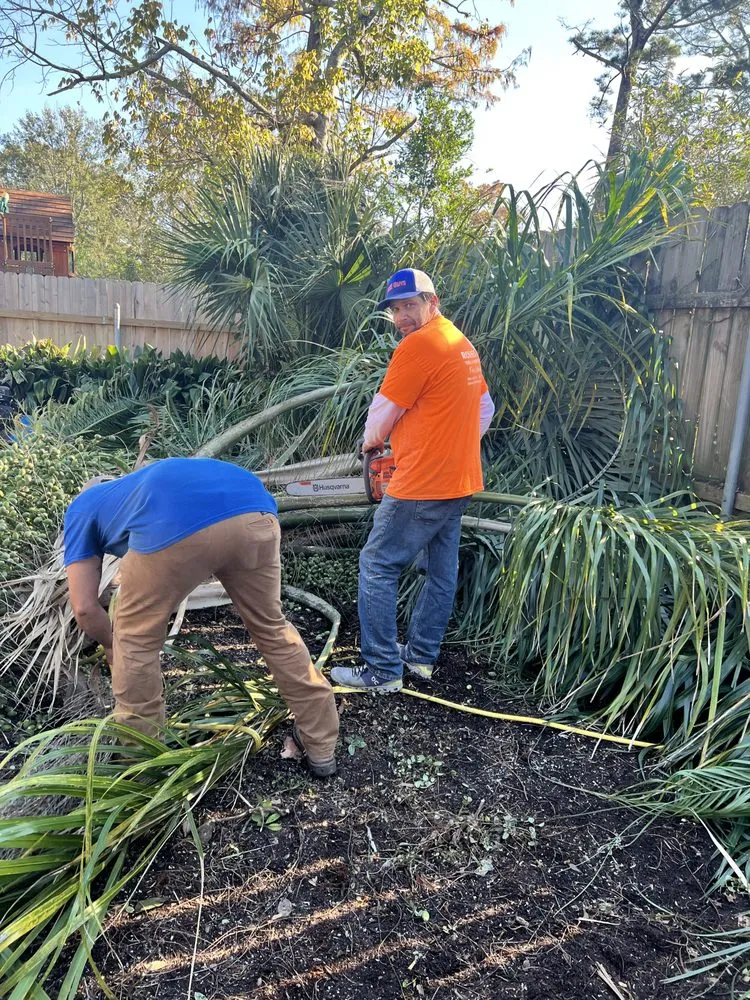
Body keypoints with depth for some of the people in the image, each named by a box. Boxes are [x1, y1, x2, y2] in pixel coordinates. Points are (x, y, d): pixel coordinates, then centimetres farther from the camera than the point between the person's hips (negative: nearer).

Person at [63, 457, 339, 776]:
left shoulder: (82, 508, 34)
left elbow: (84, 607, 26)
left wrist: (113, 646, 45)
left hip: (177, 523, -5)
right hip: (255, 513, 6)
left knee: (136, 639, 23)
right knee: (271, 628, 26)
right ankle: (321, 746, 38)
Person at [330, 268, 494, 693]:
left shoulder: (418, 344, -15)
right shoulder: (463, 344, 13)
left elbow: (382, 414, -10)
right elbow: (486, 409, 21)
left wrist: (370, 442, 10)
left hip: (421, 486, -10)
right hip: (458, 482, 10)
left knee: (378, 568, 0)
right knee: (442, 571, 14)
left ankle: (383, 670, 4)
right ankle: (422, 656, 27)